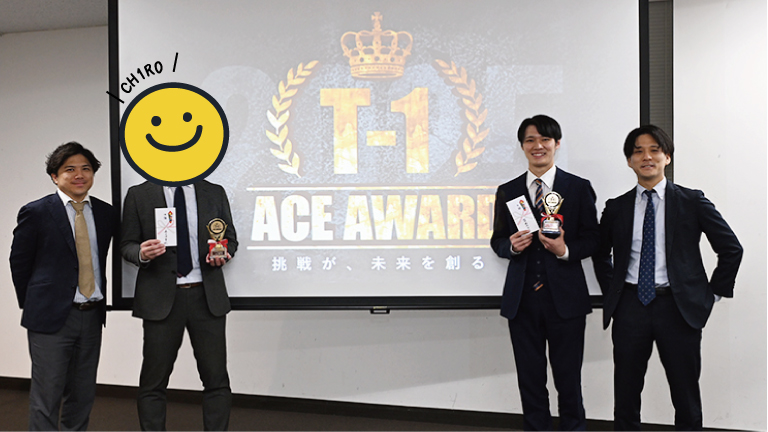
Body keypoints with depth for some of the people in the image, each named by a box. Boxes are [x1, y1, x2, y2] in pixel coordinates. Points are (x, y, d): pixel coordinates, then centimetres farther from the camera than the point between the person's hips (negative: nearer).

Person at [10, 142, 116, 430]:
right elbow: (19, 263, 1)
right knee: (46, 396, 1)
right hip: (51, 318, -4)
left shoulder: (106, 213, 5)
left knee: (83, 395, 14)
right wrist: (32, 305, 4)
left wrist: (98, 301, 7)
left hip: (92, 316, 4)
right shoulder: (35, 213, -6)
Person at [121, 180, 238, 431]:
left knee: (216, 379, 3)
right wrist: (142, 254, -17)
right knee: (153, 382, 6)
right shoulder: (139, 195, 5)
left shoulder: (215, 193, 10)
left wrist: (223, 253, -7)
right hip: (161, 297, -1)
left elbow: (230, 238, 15)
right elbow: (127, 245, 5)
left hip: (207, 296, 1)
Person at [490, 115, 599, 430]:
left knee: (569, 381, 6)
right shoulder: (507, 191, 9)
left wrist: (566, 250, -17)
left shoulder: (579, 188, 3)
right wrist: (511, 245, -10)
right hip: (522, 300, 2)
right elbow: (497, 241, 13)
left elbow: (592, 239, 3)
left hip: (565, 298, -2)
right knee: (530, 381, 10)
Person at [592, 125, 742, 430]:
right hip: (630, 307, 2)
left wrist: (712, 293, 1)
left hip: (679, 307, -1)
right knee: (625, 397, 8)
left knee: (686, 398, 8)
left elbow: (731, 248, 4)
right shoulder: (616, 208, 7)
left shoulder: (692, 201, 2)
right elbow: (600, 253, 20)